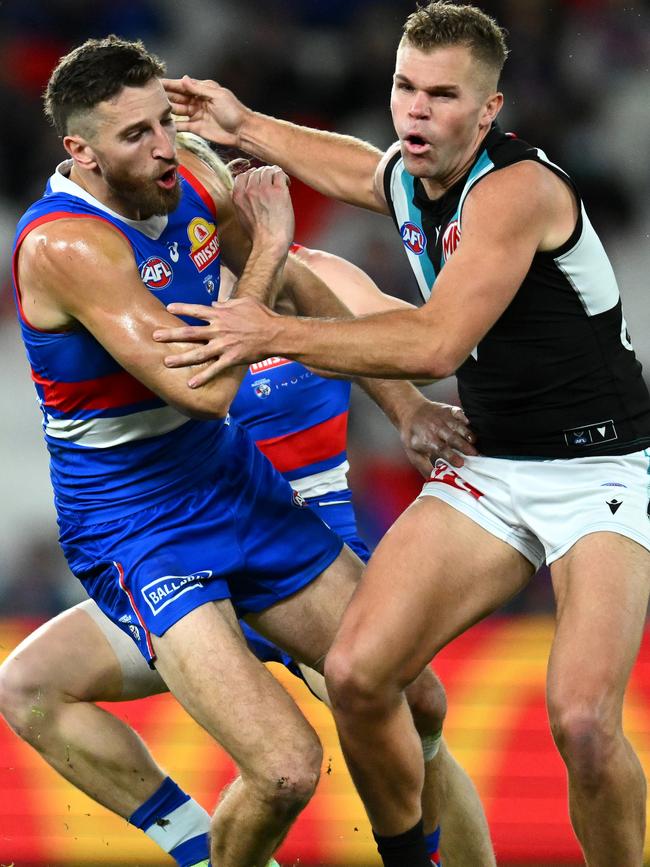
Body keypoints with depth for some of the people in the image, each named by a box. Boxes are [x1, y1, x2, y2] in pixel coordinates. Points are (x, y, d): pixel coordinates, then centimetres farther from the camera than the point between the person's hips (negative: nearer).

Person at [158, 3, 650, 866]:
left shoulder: (519, 187, -21)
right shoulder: (406, 177, 5)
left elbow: (435, 343, -30)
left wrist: (277, 333, -25)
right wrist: (246, 127, 33)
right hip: (488, 471, 7)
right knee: (356, 674, -9)